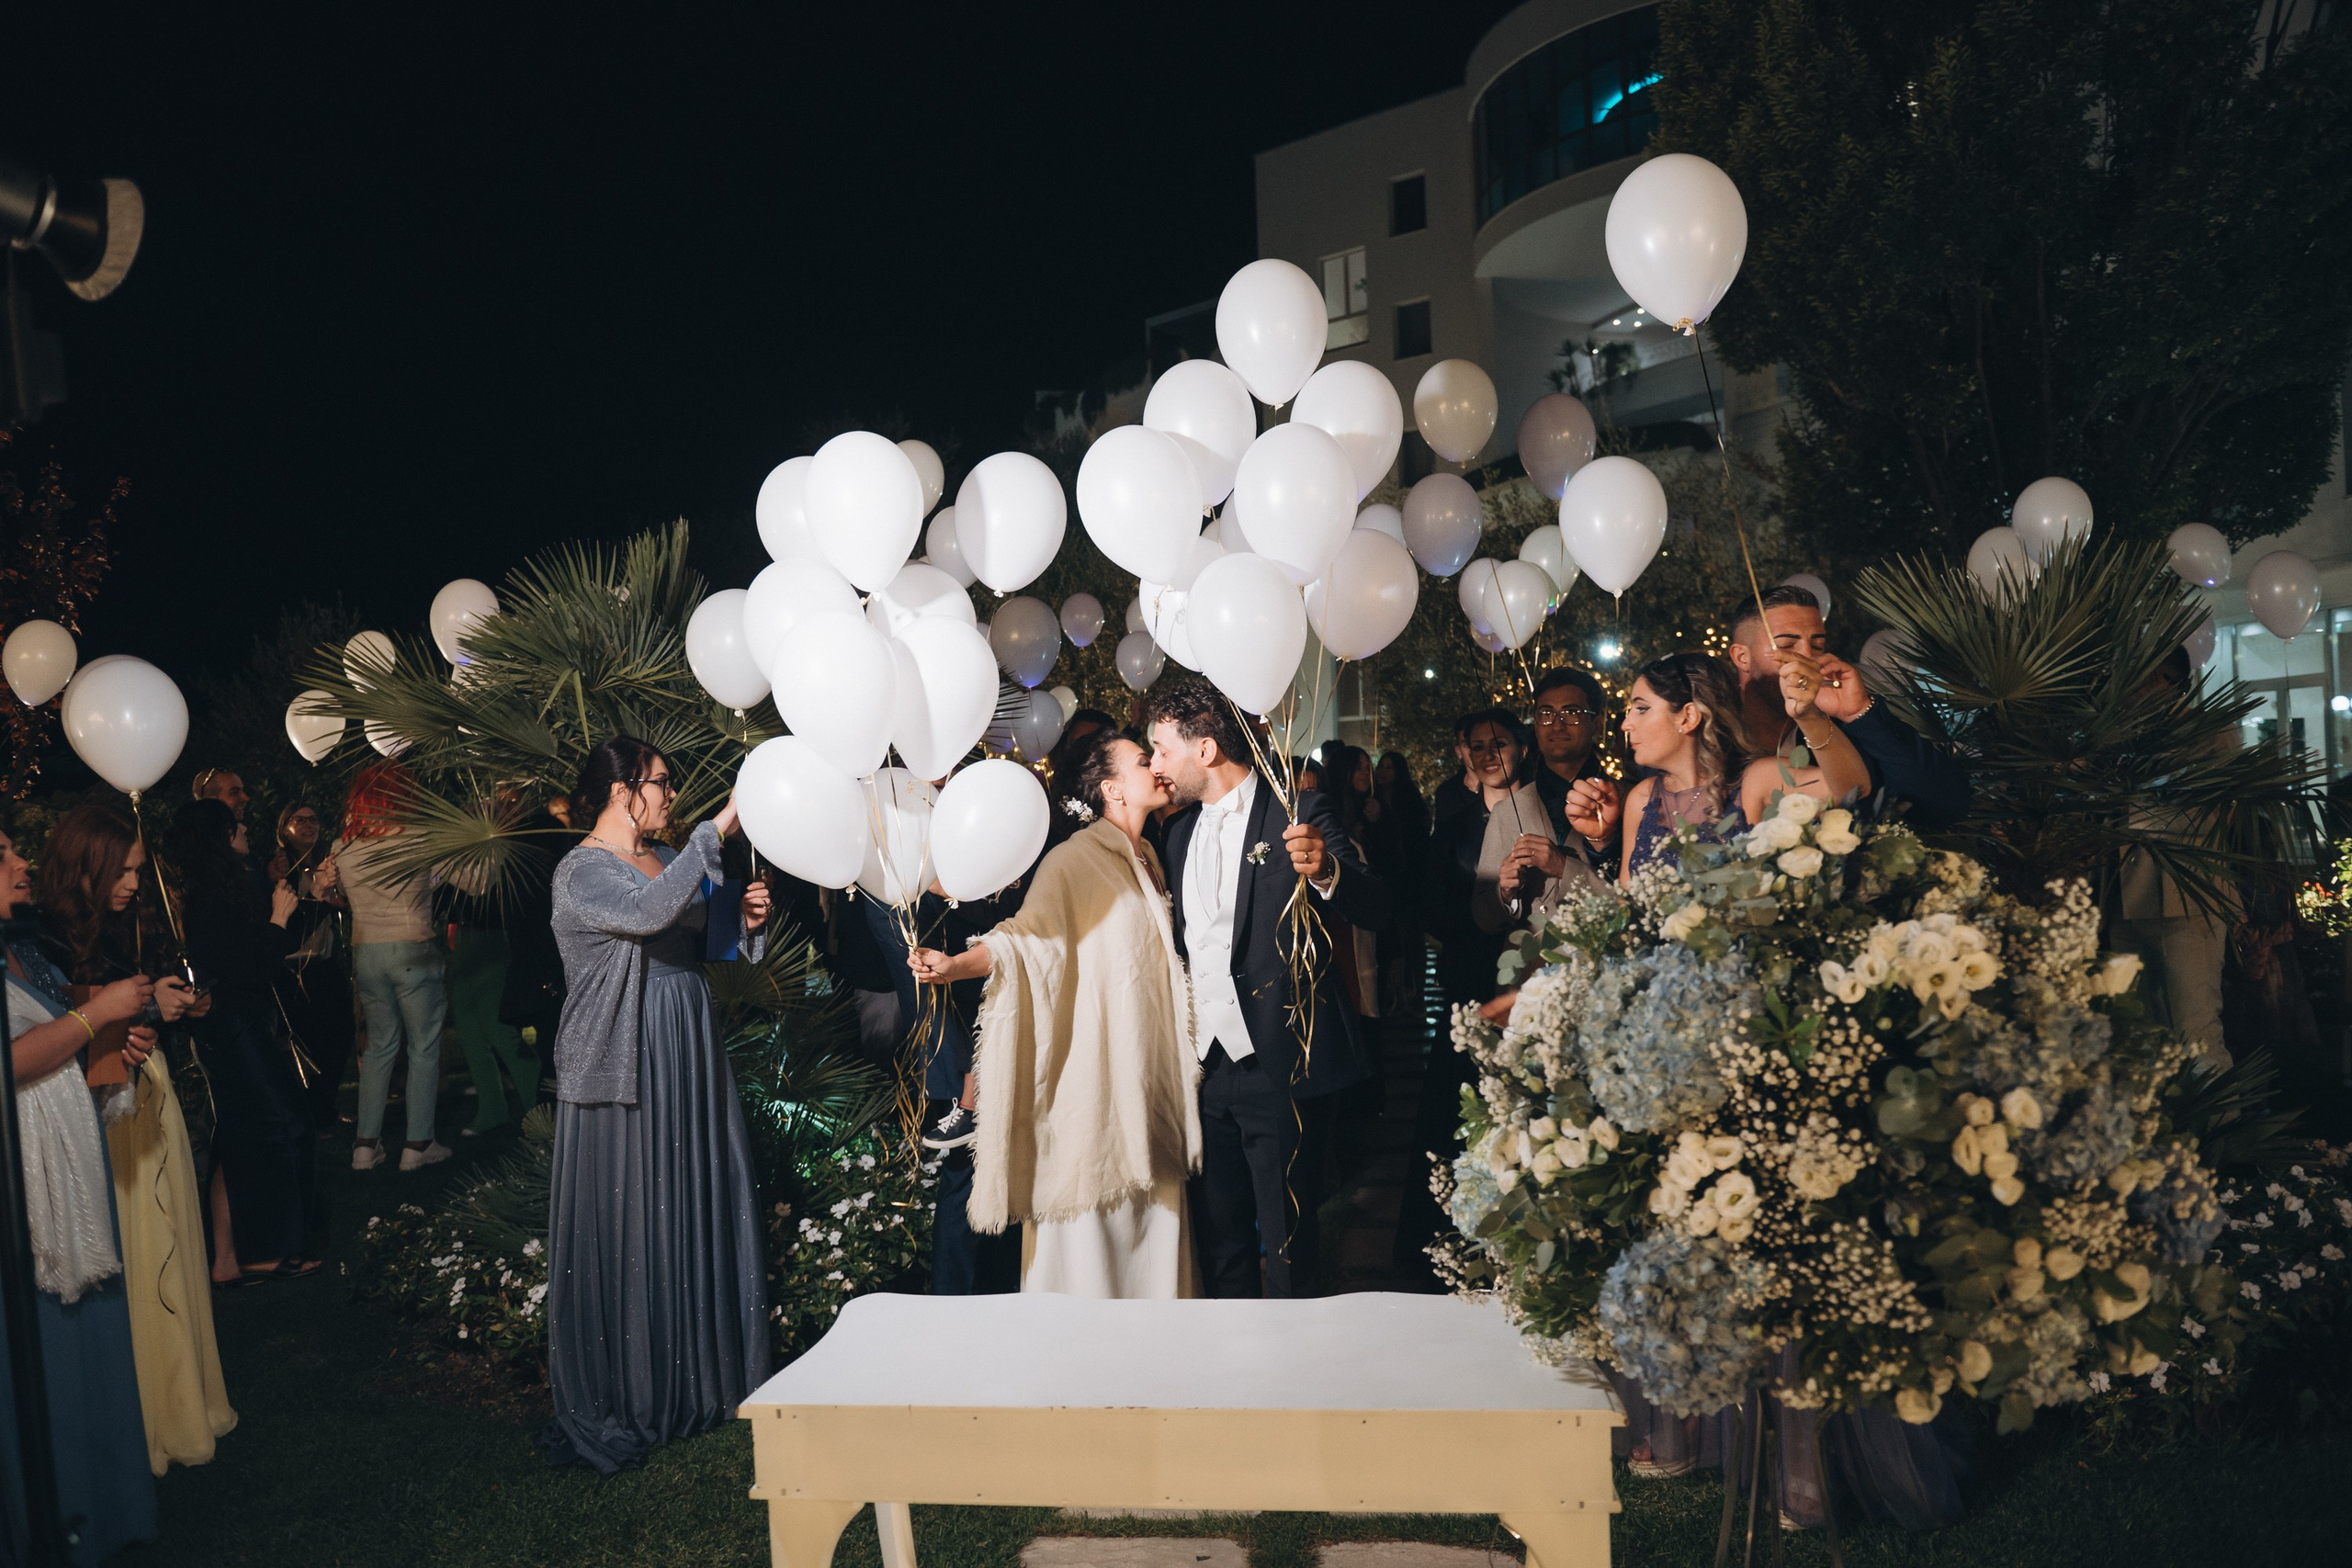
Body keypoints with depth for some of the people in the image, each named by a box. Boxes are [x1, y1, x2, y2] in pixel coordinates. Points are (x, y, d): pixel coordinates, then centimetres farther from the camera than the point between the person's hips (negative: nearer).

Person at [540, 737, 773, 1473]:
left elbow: (710, 950, 17)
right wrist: (716, 830, -29)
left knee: (700, 1212, 11)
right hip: (622, 1067, -7)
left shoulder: (672, 860, 13)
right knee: (624, 1228, -1)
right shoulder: (581, 872, -10)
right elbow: (648, 913, -30)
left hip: (689, 1060, 7)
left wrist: (748, 922, -4)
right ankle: (610, 1403, 11)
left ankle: (700, 1377, 24)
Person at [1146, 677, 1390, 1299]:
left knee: (1286, 1250, 0)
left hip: (1281, 1067, -6)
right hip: (1208, 1065, 6)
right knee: (1220, 1240, 13)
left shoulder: (1299, 813, -6)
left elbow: (1375, 911, -15)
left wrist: (1326, 870, -33)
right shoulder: (1181, 831, 15)